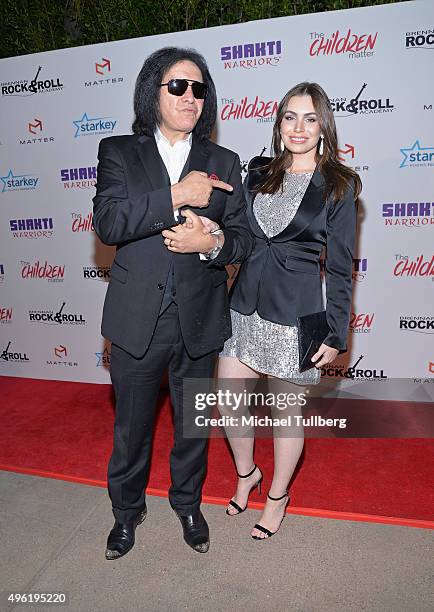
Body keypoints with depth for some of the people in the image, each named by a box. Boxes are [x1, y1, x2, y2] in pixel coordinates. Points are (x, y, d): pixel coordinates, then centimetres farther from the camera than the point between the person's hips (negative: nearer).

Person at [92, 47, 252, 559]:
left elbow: (243, 238, 3)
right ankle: (127, 510, 43)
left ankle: (188, 503, 46)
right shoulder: (118, 152, 2)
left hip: (199, 322, 2)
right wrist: (176, 196, -22)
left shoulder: (223, 162, 5)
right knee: (131, 426, 16)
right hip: (137, 321, -1)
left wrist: (212, 243, -19)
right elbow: (107, 222, -14)